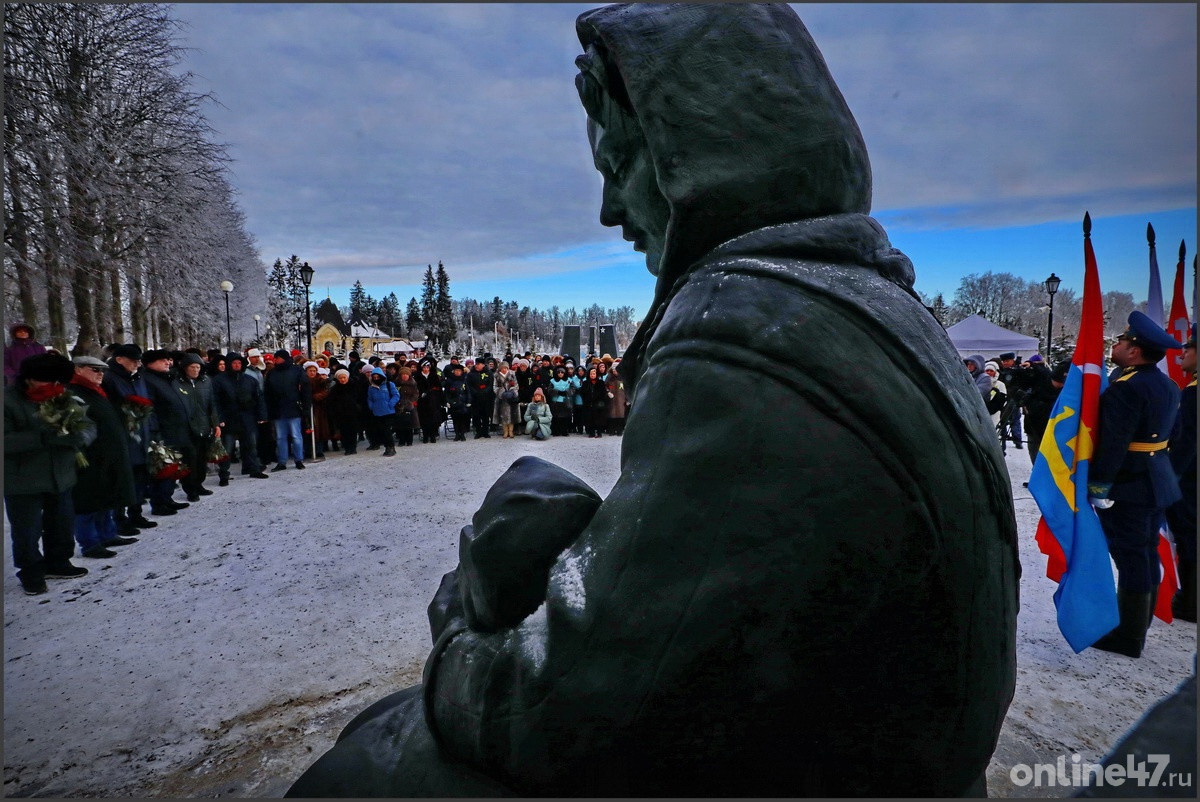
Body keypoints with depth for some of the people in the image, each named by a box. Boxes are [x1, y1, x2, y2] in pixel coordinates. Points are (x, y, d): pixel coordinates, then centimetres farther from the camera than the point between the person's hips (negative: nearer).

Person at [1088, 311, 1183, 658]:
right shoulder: (1168, 385, 9)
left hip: (1127, 487, -9)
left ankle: (1128, 637, 8)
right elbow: (1170, 432, 17)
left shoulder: (1125, 388, -21)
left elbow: (1112, 444, -25)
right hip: (1158, 483, 9)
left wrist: (1098, 487, -20)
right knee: (1147, 554, 17)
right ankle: (1140, 625, 31)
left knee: (1131, 557, -2)